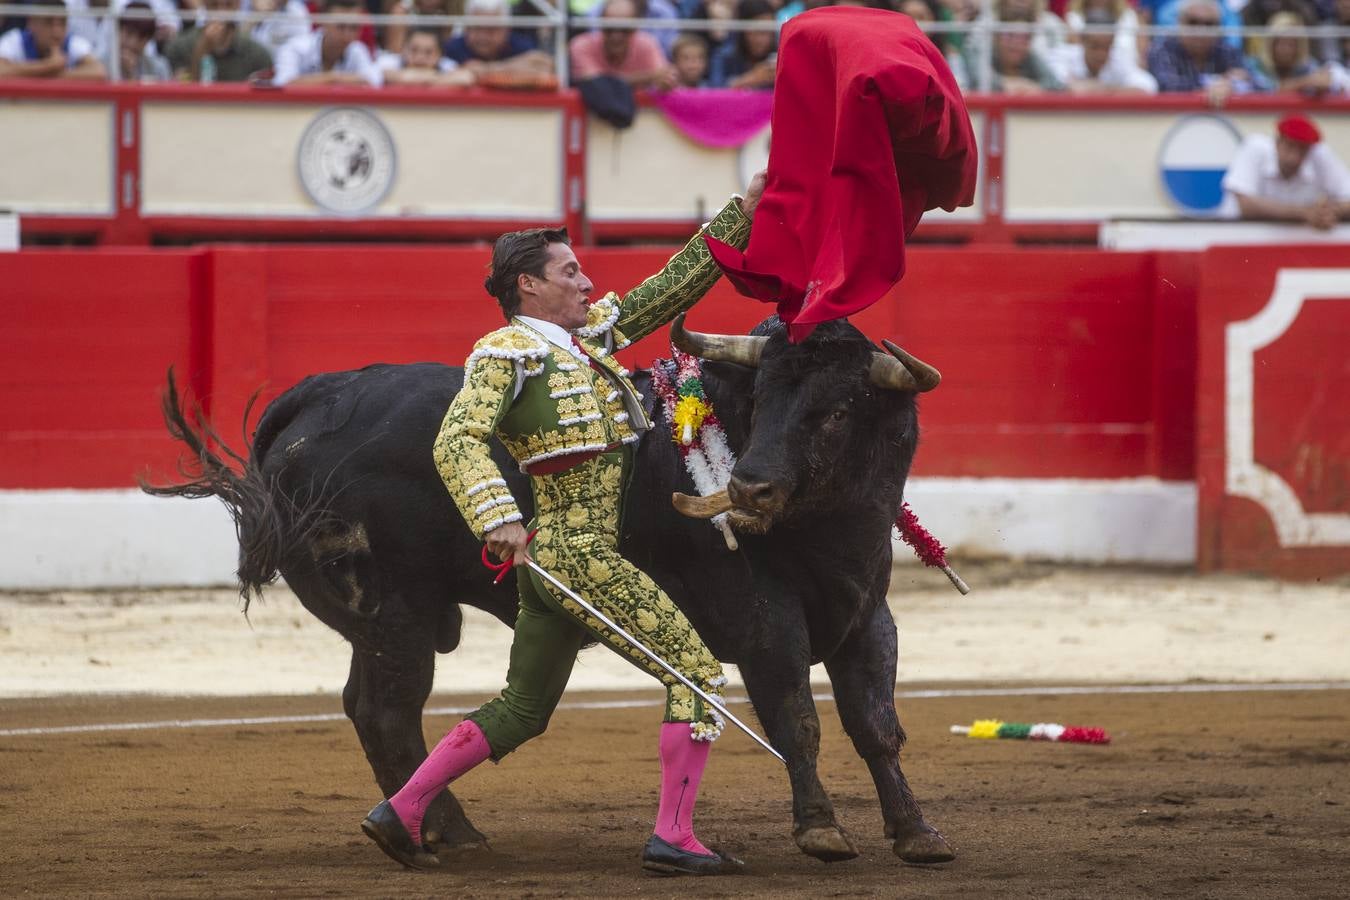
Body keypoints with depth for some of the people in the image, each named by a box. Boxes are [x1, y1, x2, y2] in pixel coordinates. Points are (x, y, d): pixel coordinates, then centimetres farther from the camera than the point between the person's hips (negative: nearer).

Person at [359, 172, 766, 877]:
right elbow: (457, 443, -21)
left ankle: (400, 812, 16)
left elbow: (678, 284, 21)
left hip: (554, 556, 9)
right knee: (697, 669, -8)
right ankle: (672, 838, -10)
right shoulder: (506, 354, -9)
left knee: (522, 710, 15)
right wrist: (497, 518, -36)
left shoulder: (592, 332, 16)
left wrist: (744, 210, 18)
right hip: (581, 558, -9)